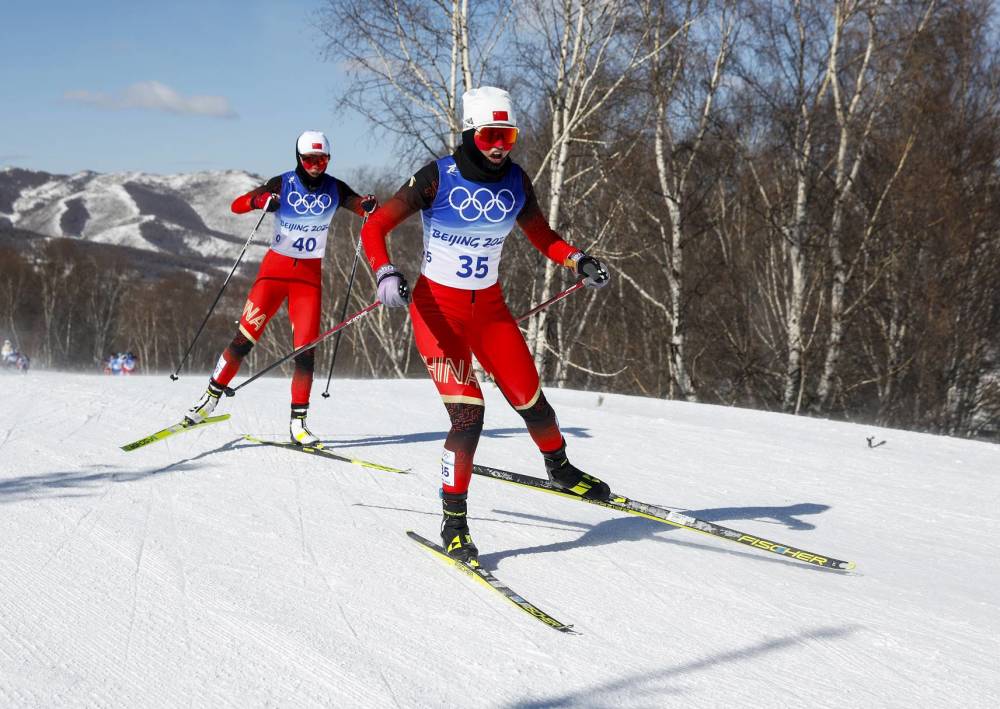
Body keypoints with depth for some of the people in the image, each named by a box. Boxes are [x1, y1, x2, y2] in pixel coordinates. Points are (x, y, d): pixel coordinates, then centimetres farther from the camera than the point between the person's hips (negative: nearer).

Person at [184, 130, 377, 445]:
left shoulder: (334, 189, 0)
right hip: (275, 268, -1)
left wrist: (369, 205, -20)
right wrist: (261, 200, -32)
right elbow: (237, 205, -10)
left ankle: (298, 423, 0)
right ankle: (210, 398, 7)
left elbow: (363, 208, 5)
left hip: (309, 275, 2)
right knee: (244, 339, -7)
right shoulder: (283, 184, -7)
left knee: (305, 349, -6)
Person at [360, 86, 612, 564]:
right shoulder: (438, 178, -17)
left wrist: (578, 262, -6)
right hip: (437, 308, -4)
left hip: (489, 308, 4)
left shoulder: (515, 182, -4)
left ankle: (560, 468, 39)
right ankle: (454, 523, -3)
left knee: (532, 404, 6)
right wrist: (385, 274, -33)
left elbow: (542, 237, 11)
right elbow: (373, 229, -15)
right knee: (468, 415, -18)